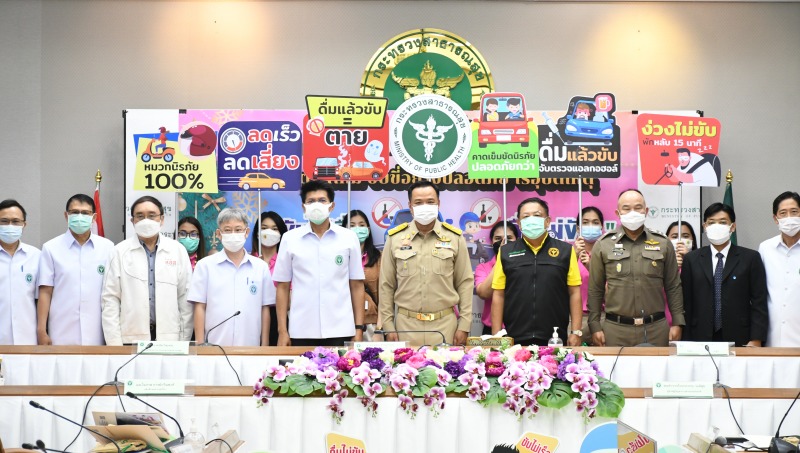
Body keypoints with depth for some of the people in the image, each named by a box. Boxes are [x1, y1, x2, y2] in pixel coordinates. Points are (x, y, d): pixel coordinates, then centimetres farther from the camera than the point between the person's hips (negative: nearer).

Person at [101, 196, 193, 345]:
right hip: (131, 338, -1)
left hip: (169, 337, 1)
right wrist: (114, 343, -5)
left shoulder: (178, 250, 6)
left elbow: (185, 299, 5)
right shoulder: (120, 252, 3)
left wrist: (184, 341, 2)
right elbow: (110, 299, 1)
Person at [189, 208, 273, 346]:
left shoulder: (261, 267, 9)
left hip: (250, 346, 1)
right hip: (215, 345, -1)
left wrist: (265, 346, 5)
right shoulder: (205, 265, 5)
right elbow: (200, 308, 3)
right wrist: (200, 345, -2)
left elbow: (265, 309, 9)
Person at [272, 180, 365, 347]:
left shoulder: (349, 238, 5)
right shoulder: (290, 239, 4)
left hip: (340, 331, 0)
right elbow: (282, 287, 6)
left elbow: (357, 286, 7)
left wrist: (359, 328, 2)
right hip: (301, 332, 0)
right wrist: (282, 330, 1)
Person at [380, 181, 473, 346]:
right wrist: (388, 327, 3)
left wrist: (464, 326, 0)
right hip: (406, 326, 0)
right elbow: (387, 286, 6)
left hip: (445, 325, 0)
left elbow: (465, 283, 5)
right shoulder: (395, 238, 4)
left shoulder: (455, 238, 4)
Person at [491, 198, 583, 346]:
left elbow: (574, 293, 3)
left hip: (555, 340, 0)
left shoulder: (565, 251, 5)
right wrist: (497, 336, -1)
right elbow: (498, 295, 5)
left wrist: (576, 332, -3)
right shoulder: (506, 252, 7)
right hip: (515, 340, 0)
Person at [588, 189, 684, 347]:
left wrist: (677, 323, 4)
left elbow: (673, 287, 10)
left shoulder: (663, 243, 8)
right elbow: (595, 289, 5)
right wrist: (595, 327, 0)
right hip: (616, 330, -1)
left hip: (656, 328, 1)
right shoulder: (603, 245, 5)